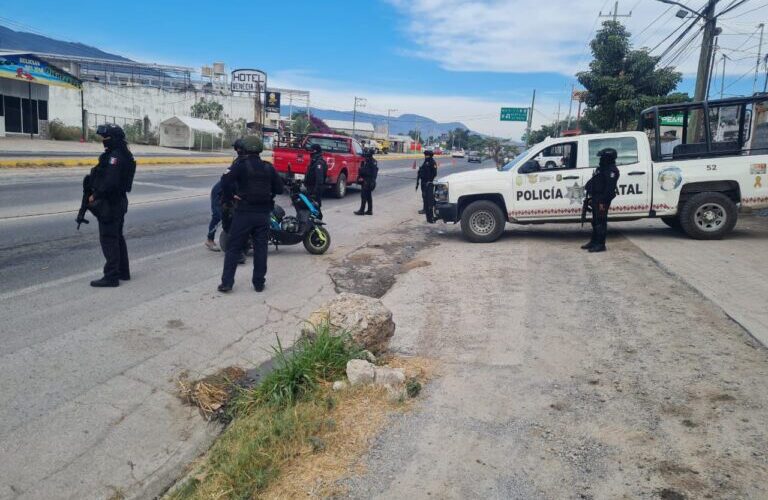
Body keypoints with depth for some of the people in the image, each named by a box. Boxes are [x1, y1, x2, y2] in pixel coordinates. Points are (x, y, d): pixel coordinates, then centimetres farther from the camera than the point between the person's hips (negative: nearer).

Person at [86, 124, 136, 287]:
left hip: (109, 204, -10)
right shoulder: (123, 154, 14)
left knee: (108, 239, -6)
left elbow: (110, 182, -26)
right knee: (117, 237, 18)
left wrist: (96, 195, -16)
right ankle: (123, 272, 26)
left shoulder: (115, 156, -18)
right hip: (118, 202, 10)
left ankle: (111, 277, -3)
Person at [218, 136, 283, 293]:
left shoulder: (240, 164, -6)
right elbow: (279, 188, 9)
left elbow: (226, 180, -19)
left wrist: (228, 197, -5)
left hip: (244, 212, -3)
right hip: (263, 214, 3)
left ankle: (227, 282, 4)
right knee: (260, 248, 10)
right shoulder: (268, 167, 6)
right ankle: (259, 283, 14)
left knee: (234, 247, 4)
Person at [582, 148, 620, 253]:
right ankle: (594, 242, 26)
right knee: (595, 221, 16)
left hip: (602, 200, -11)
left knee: (601, 222, -8)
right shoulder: (601, 168, 19)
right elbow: (593, 182, 24)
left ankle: (600, 245, -4)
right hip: (596, 199, 11)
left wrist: (603, 202, -25)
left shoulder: (611, 170, -14)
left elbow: (609, 188, -22)